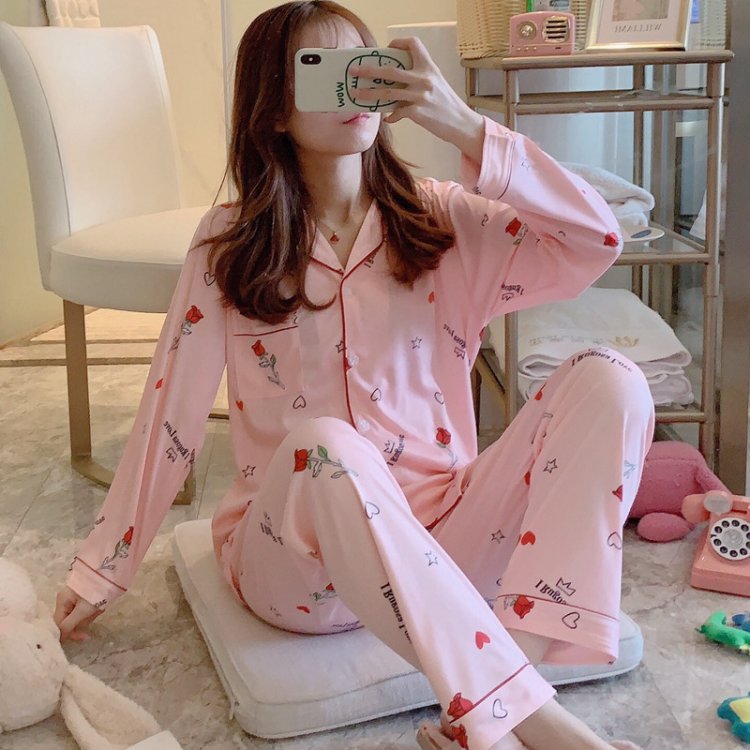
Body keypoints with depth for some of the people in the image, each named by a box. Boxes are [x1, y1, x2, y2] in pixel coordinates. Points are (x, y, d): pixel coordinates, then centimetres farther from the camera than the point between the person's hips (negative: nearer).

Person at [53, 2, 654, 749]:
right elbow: (168, 417, 2)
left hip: (440, 534, 3)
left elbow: (597, 243, -10)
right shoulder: (230, 244, 1)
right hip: (294, 551, -2)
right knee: (325, 445, -37)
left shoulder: (437, 217, 4)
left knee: (609, 380, -19)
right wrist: (98, 572, 2)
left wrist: (461, 125, -18)